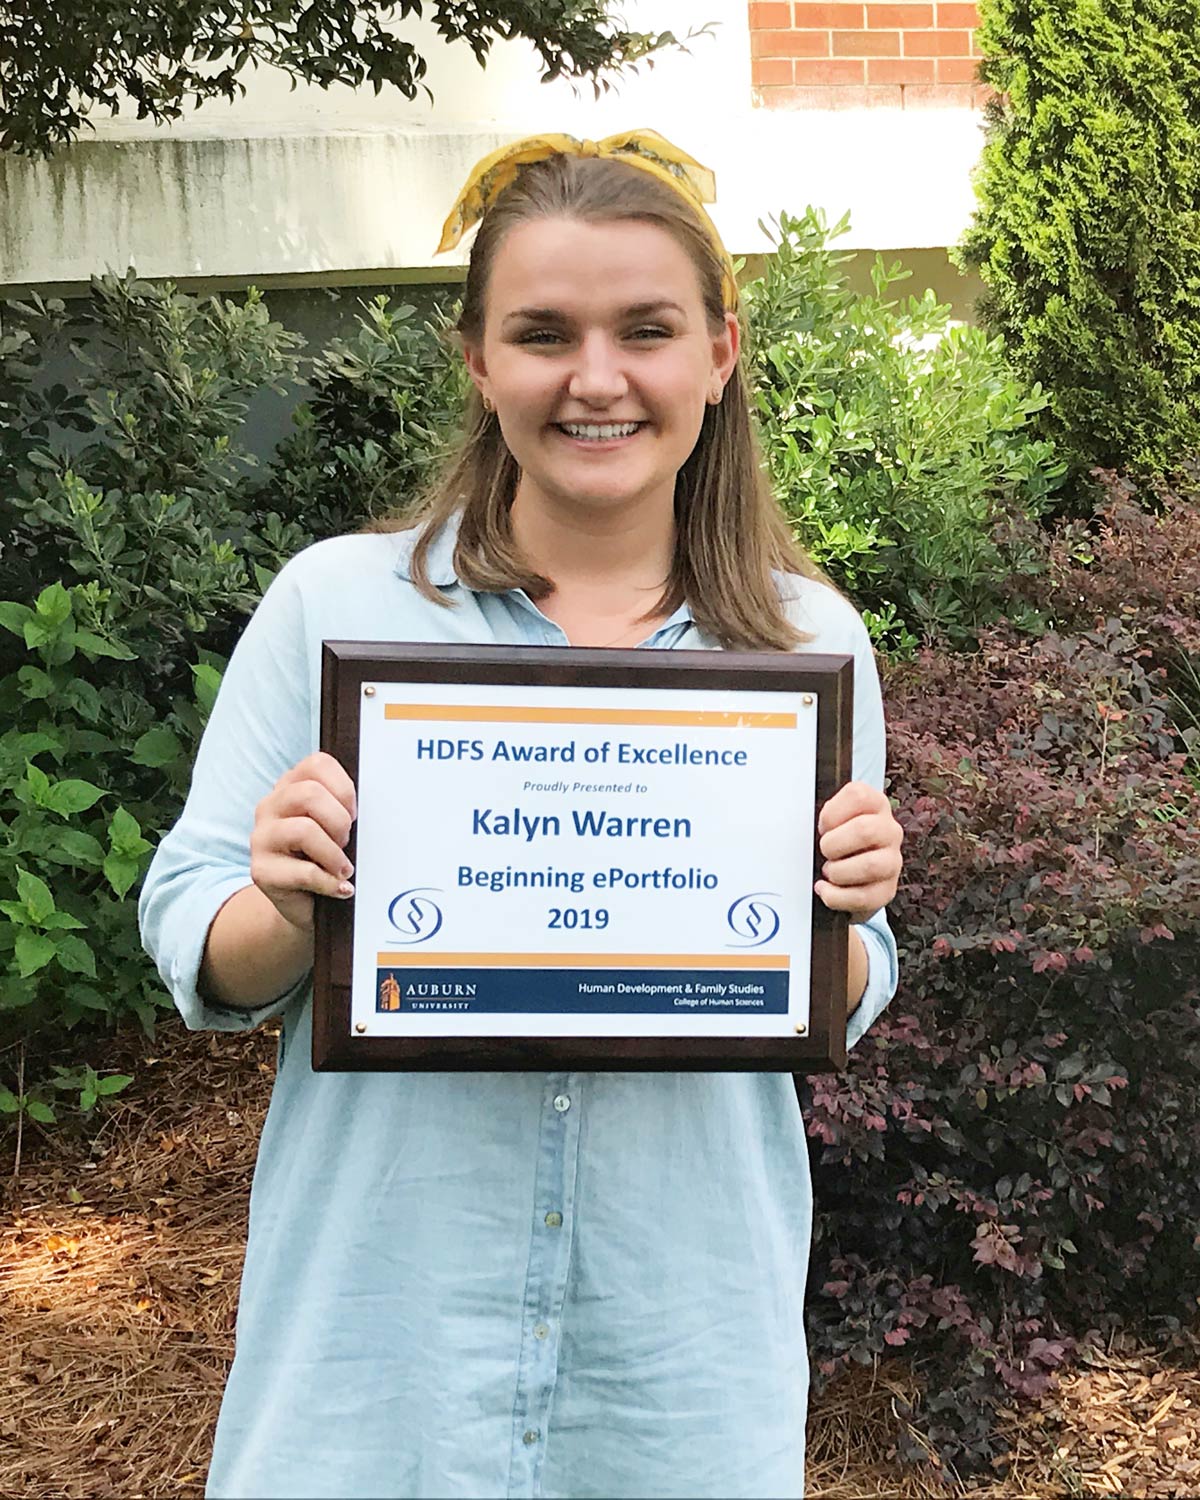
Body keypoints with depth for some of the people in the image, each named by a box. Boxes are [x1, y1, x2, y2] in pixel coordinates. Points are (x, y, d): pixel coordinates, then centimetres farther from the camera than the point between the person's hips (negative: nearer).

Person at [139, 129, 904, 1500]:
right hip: (376, 1327, -1)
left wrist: (839, 918, -16)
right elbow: (192, 952, -2)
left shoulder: (813, 638, -3)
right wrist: (287, 914, -23)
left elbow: (839, 1012, 5)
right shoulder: (334, 602, -7)